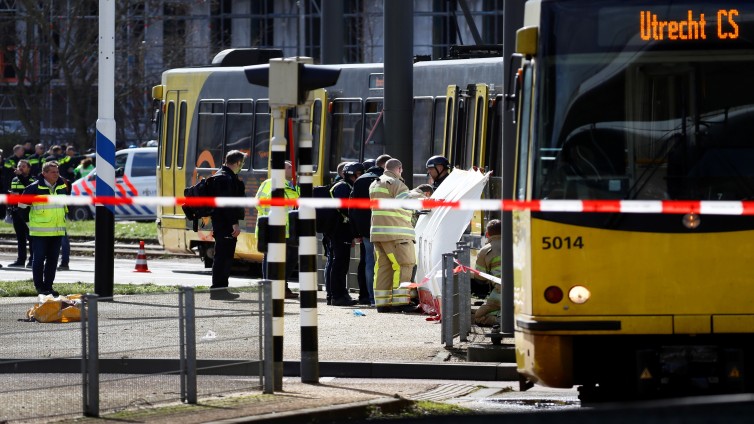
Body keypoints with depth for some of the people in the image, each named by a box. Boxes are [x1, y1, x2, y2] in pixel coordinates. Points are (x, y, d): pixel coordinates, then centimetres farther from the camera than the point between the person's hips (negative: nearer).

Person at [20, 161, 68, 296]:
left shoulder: (62, 186, 7)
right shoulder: (35, 188, -11)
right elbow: (22, 204, -4)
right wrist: (26, 221, -4)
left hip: (57, 231, 6)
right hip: (40, 232, -6)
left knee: (53, 259, 8)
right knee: (39, 259, -4)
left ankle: (48, 286, 14)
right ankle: (39, 286, 4)